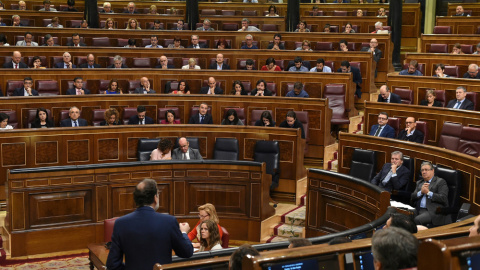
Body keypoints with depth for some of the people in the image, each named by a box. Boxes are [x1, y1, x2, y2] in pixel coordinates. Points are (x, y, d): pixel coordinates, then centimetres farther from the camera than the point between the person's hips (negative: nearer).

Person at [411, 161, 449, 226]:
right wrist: (421, 192, -4)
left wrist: (428, 193, -10)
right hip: (419, 210, 5)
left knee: (417, 219, -32)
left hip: (433, 211, -5)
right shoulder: (419, 183, 25)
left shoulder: (440, 182, 6)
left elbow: (443, 198, -7)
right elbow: (412, 198, 14)